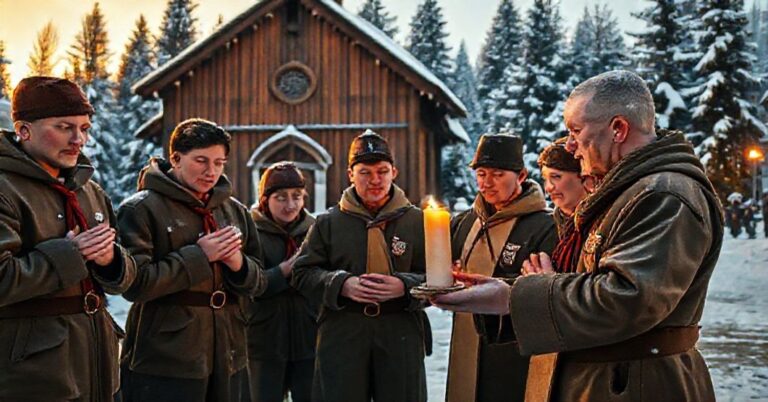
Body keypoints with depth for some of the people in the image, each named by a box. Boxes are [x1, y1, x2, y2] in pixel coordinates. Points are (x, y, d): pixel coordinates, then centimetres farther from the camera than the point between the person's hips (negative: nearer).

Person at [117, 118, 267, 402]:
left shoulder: (236, 211, 11)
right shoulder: (142, 209, -7)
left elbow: (258, 283, 12)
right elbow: (134, 284, -16)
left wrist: (239, 263, -9)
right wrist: (199, 256, -17)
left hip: (227, 358, 6)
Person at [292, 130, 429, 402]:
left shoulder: (418, 221, 5)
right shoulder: (328, 223, 6)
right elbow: (303, 274, 6)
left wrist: (405, 287, -15)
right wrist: (342, 285, -12)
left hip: (401, 336, 0)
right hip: (341, 336, 0)